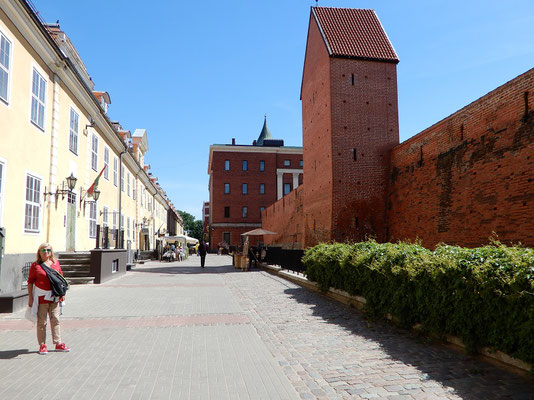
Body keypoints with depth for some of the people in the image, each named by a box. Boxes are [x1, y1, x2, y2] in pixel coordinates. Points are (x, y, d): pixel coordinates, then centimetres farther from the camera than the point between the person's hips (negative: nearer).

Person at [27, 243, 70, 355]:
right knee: (42, 321, 3)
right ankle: (42, 345, 13)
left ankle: (58, 344, 15)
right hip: (41, 296, -3)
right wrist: (30, 297, -4)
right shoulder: (35, 265, -2)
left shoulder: (56, 263, 9)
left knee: (55, 320, 7)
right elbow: (30, 282, 0)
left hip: (55, 297, 3)